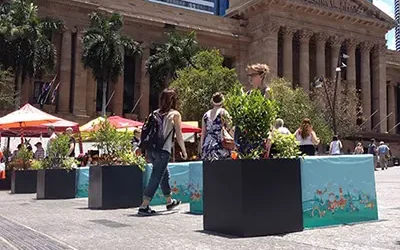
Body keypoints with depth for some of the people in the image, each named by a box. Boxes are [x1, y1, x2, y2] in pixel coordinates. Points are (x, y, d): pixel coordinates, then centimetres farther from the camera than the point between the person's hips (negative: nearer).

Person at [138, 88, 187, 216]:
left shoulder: (155, 113, 11)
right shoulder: (175, 114, -2)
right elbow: (179, 136, -3)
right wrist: (184, 151, 7)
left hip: (151, 149, 6)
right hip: (163, 150, -6)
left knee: (164, 174, 22)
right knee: (156, 178, -1)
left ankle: (169, 201, 37)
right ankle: (144, 206, -4)